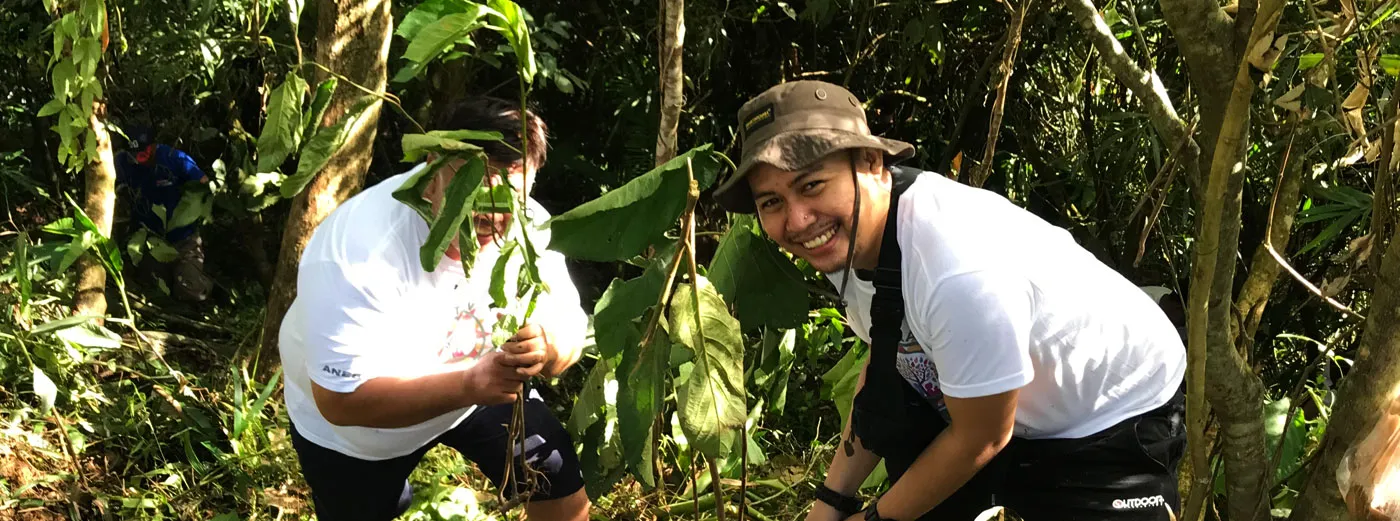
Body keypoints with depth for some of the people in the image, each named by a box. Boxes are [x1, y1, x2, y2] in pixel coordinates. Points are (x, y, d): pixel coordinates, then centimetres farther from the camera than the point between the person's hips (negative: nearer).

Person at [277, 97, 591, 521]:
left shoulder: (528, 227, -24)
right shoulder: (359, 249, -38)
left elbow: (571, 330, -17)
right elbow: (340, 400, -38)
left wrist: (545, 348, -42)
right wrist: (468, 386, -49)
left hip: (474, 388, 3)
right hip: (349, 426, -3)